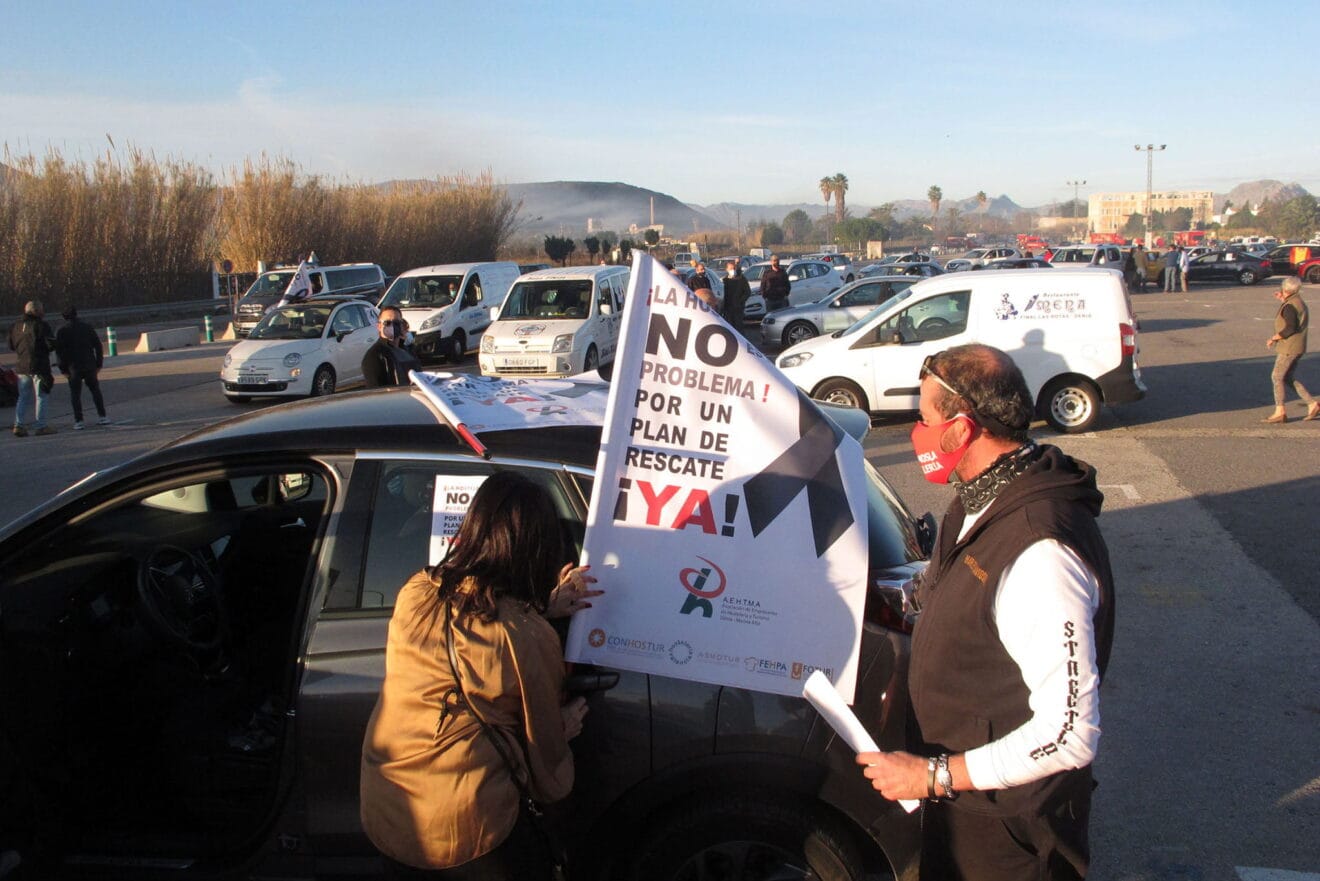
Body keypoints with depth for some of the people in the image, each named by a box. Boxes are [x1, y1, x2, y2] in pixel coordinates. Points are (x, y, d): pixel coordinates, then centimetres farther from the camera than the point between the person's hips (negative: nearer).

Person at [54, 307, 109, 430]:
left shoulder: (62, 331, -4)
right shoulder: (87, 327, 3)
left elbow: (59, 351, -6)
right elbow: (97, 345, 3)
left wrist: (63, 369, 0)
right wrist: (98, 363, 8)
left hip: (73, 368, -2)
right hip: (89, 365, 2)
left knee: (75, 394, 3)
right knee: (95, 390, 14)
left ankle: (78, 421, -2)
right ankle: (102, 416, 12)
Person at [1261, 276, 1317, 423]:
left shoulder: (1289, 306, -18)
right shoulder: (1298, 302, 13)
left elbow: (1290, 328, -26)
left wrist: (1273, 338, -15)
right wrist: (1282, 300, 28)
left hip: (1289, 348, -10)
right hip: (1295, 348, 10)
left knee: (1277, 377, -5)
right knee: (1289, 378, 14)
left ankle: (1279, 412, -3)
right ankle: (1313, 404, 12)